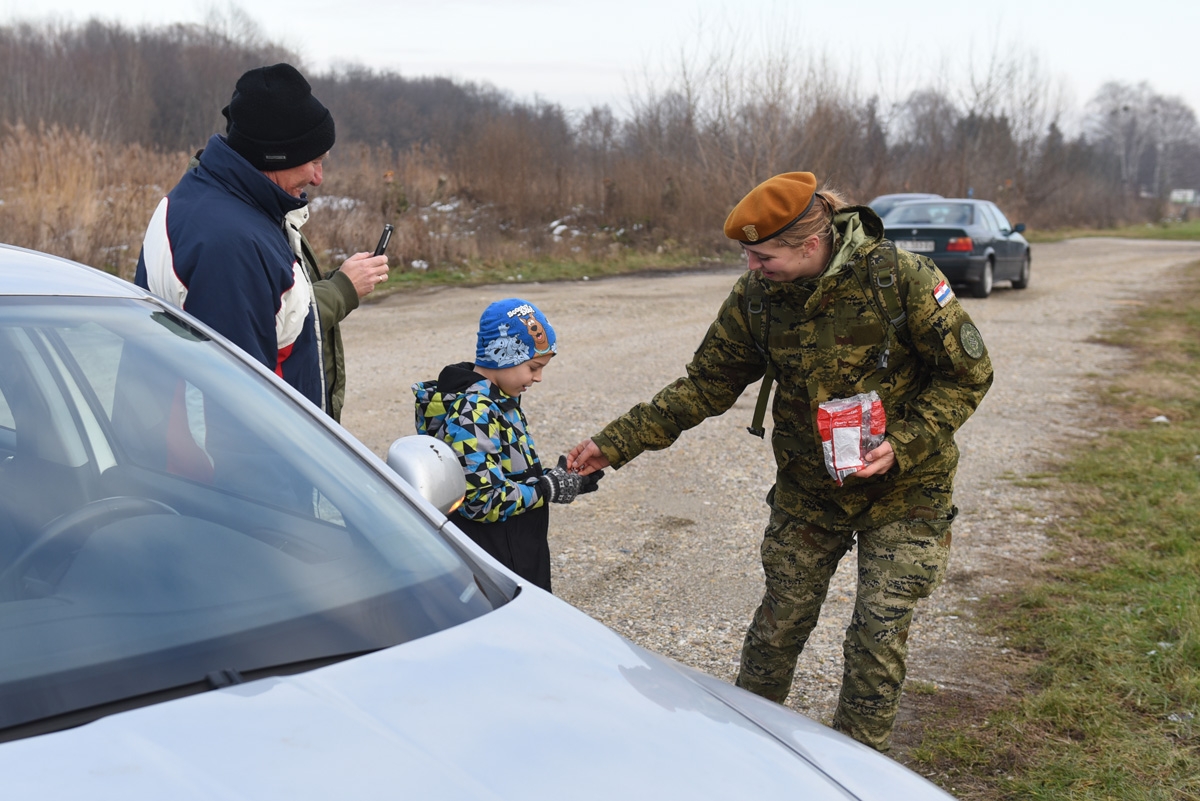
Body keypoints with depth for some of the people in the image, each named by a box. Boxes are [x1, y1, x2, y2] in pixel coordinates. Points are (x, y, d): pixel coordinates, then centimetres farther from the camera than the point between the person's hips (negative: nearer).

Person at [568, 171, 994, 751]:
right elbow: (704, 386, -1)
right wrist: (616, 443, -7)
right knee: (779, 623, 11)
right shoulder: (755, 296, -9)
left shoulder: (900, 280, -21)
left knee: (877, 638, -1)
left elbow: (968, 373, -11)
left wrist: (903, 444, -22)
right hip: (806, 492, 3)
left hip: (902, 491, -3)